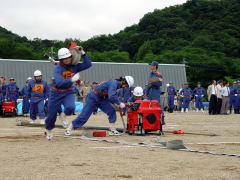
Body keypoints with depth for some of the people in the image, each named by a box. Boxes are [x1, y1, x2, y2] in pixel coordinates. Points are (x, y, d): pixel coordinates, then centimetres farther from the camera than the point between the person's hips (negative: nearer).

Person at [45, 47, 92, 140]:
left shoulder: (74, 66, -6)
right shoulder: (58, 68, -20)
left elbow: (88, 64, -10)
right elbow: (59, 82, -34)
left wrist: (83, 53, -17)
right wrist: (72, 80, -45)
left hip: (68, 92, 2)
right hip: (56, 93, -2)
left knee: (70, 107, -27)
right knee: (52, 113, 6)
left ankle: (64, 116, 11)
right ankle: (48, 130, 37)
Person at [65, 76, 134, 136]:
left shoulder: (116, 84, 4)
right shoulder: (113, 83, -24)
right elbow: (111, 97, -35)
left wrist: (115, 103, -8)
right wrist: (119, 103, -24)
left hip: (101, 99, 9)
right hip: (92, 98, -9)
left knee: (112, 111, -4)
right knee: (84, 116, -4)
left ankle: (113, 130, 1)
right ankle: (69, 129, 9)